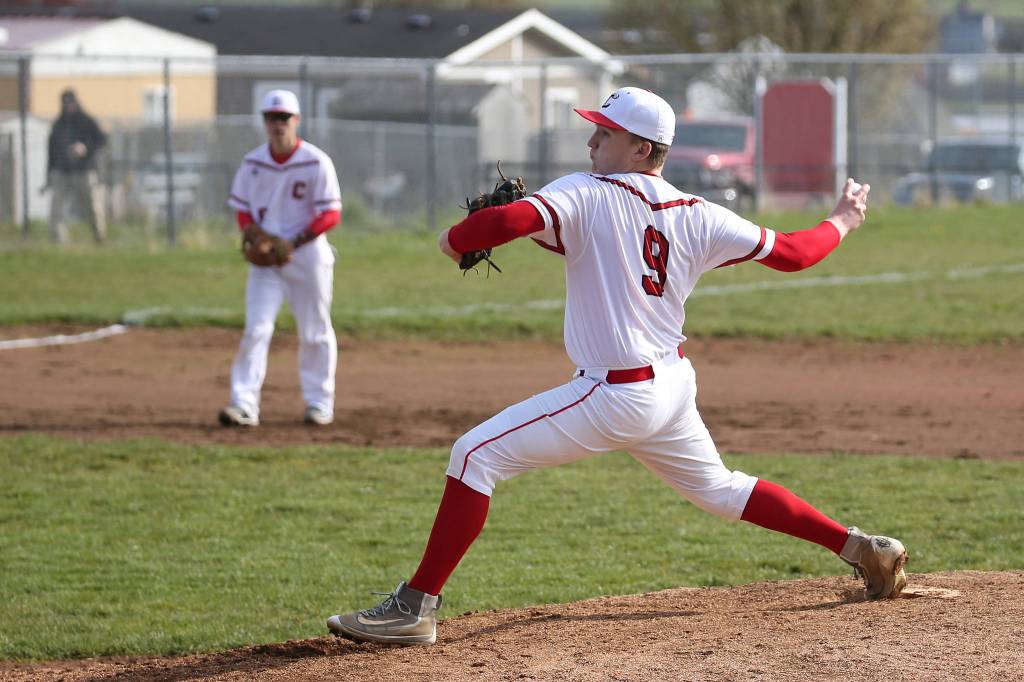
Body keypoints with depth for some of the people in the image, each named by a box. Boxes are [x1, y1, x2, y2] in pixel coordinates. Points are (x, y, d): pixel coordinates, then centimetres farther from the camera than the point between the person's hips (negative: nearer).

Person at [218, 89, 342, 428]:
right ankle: (245, 404, -14)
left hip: (307, 252, -2)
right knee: (256, 329, -9)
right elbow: (243, 209, 11)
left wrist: (295, 242, -20)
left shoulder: (316, 162, -9)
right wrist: (251, 237, -9)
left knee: (314, 332, 6)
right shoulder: (253, 163, 2)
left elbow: (331, 215, -10)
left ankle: (320, 401, 20)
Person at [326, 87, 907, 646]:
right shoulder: (696, 217, 5)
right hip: (675, 385, 8)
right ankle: (862, 549, 32)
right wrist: (842, 223, 29)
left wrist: (455, 240, -8)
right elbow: (790, 253, 9)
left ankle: (417, 606, -14)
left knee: (477, 455, -7)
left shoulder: (588, 195, -12)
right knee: (717, 487, 30)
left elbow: (510, 219, -28)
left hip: (617, 397, -8)